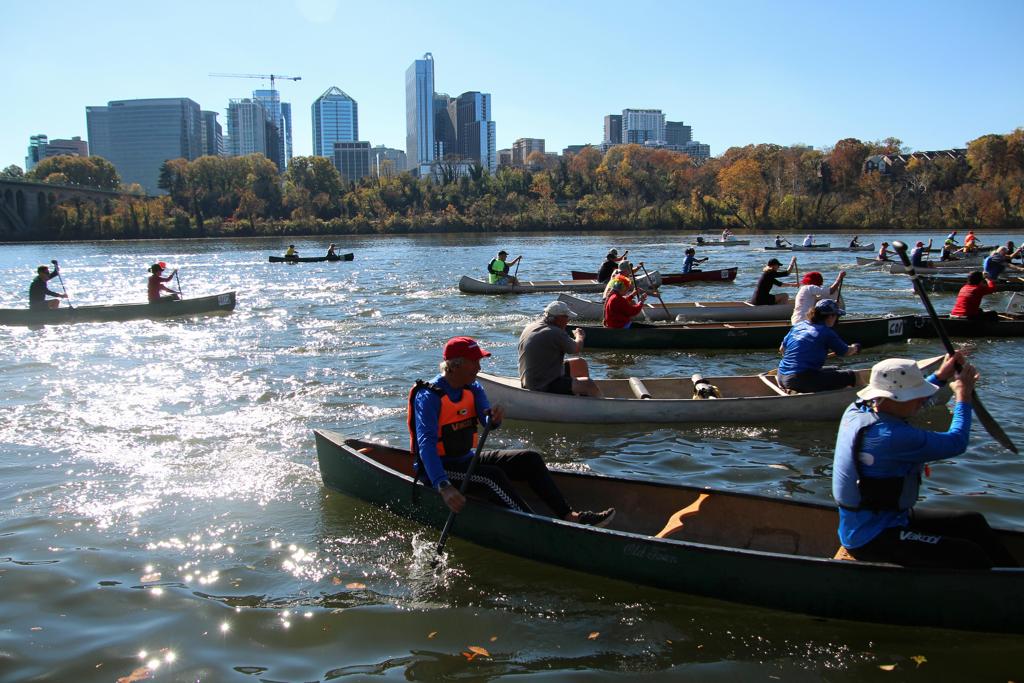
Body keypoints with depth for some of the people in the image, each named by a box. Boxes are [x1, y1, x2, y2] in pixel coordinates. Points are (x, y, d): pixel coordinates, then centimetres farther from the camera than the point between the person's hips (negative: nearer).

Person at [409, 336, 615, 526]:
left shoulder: (473, 388, 5)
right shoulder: (429, 396, -20)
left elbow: (488, 423, -10)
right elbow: (426, 445, -31)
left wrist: (495, 417, -36)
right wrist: (444, 487, -44)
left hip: (467, 458, 8)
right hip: (439, 467, -8)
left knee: (530, 459, -5)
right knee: (492, 475, -32)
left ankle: (568, 516, -13)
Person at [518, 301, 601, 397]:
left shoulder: (530, 327, 6)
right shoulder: (555, 333, -23)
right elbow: (577, 348, -6)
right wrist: (579, 336, 14)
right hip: (545, 388, -11)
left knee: (581, 364, 19)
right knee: (589, 384, -14)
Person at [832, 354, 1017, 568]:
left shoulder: (857, 410, 0)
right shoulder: (891, 436, -28)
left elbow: (907, 403, 24)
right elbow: (956, 443, -15)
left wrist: (941, 376, 21)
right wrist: (963, 396, -1)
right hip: (872, 539, -10)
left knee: (972, 523, 11)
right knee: (970, 556, -16)